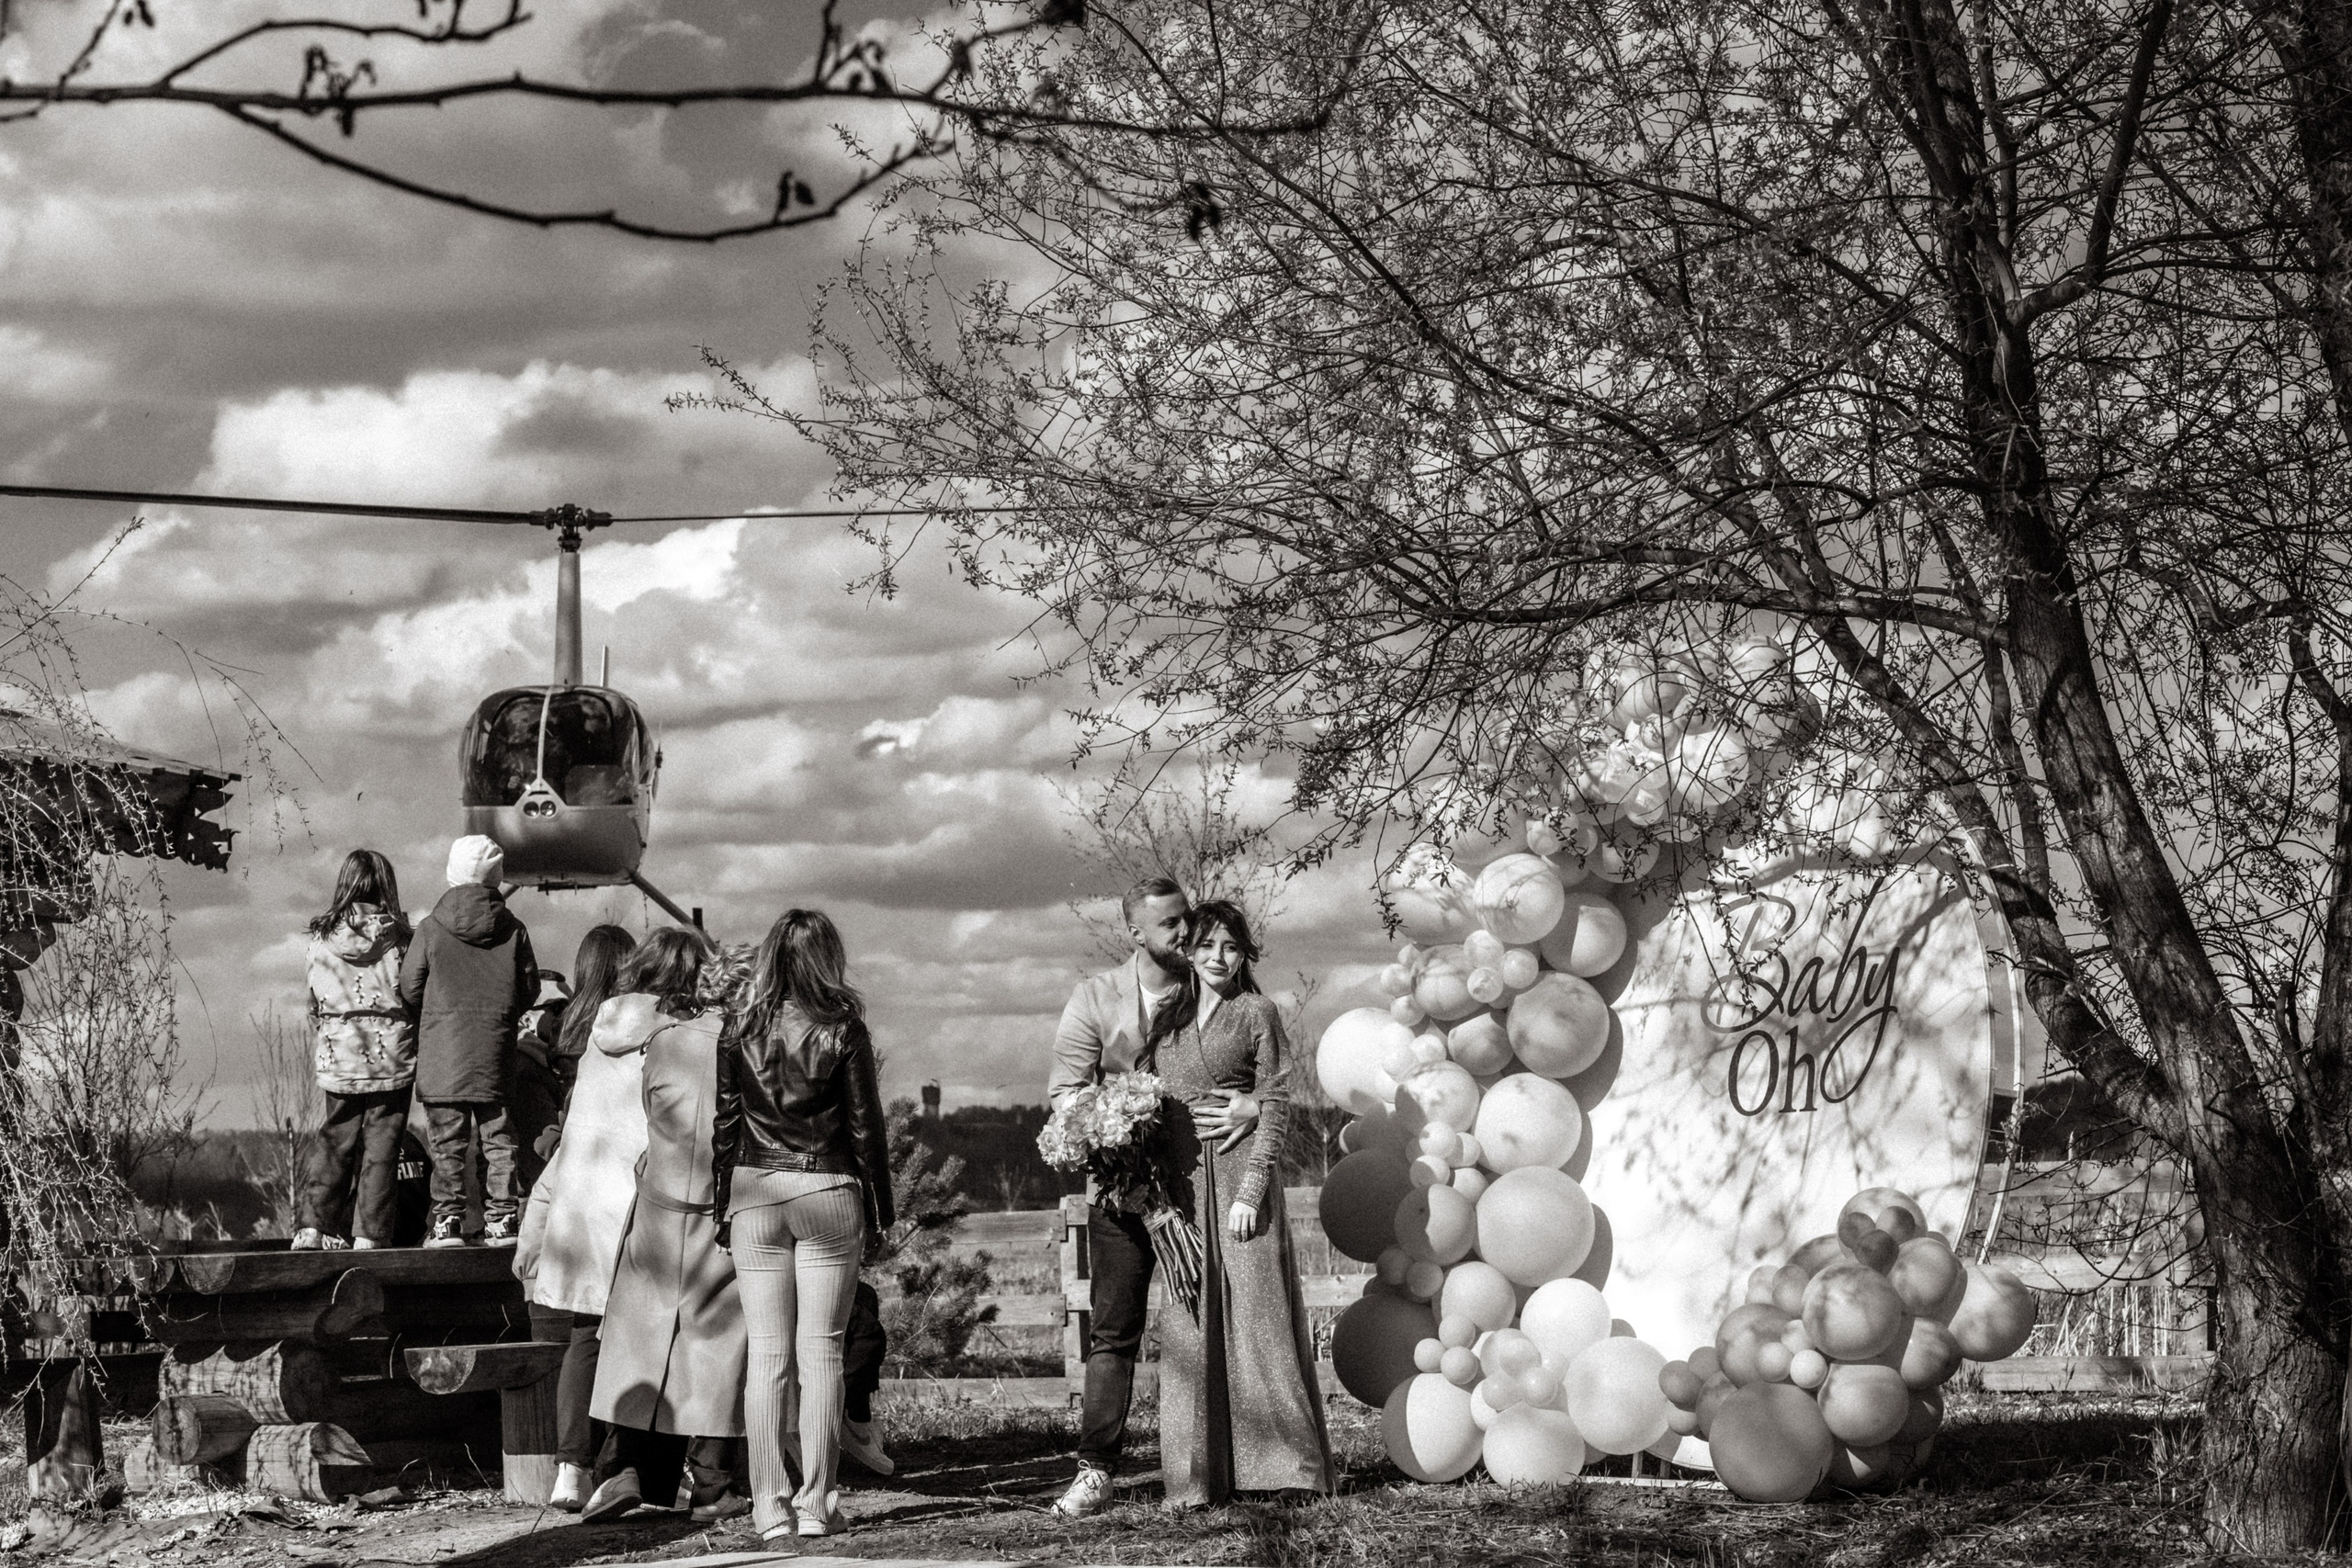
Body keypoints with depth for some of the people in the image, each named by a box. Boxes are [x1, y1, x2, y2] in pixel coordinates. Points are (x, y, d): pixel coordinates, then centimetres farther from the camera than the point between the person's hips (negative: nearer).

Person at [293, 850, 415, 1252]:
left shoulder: (322, 939, -1)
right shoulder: (398, 937, -7)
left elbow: (314, 1007, 5)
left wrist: (318, 1060, 15)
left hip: (337, 1057, 2)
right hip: (391, 1057, -2)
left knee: (334, 1143, 12)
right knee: (380, 1147, 4)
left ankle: (313, 1226, 5)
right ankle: (370, 1235, 4)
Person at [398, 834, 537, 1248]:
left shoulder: (431, 930, -6)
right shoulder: (513, 930, 0)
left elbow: (409, 989, -1)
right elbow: (529, 990, 6)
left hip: (443, 1055, -2)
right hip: (496, 1057, 2)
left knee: (447, 1142, 2)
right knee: (498, 1139, 9)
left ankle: (447, 1219, 0)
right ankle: (502, 1218, 9)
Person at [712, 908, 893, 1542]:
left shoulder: (741, 1030, 1)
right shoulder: (842, 1030, -4)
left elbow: (724, 1124, 4)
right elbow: (865, 1124, -1)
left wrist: (722, 1205, 11)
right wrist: (882, 1202, 9)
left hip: (755, 1194, 2)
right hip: (828, 1193, -2)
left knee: (768, 1355, 4)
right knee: (821, 1352, 3)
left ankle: (771, 1505, 2)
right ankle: (817, 1504, 2)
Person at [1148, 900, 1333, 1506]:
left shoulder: (1257, 1013, 2)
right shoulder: (1168, 1019, 14)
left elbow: (1275, 1104, -4)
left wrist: (1251, 1188, -13)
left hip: (1240, 1167, -4)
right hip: (1180, 1181, 4)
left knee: (1256, 1309, -4)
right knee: (1189, 1324, 2)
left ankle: (1283, 1461, 0)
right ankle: (1196, 1474, 4)